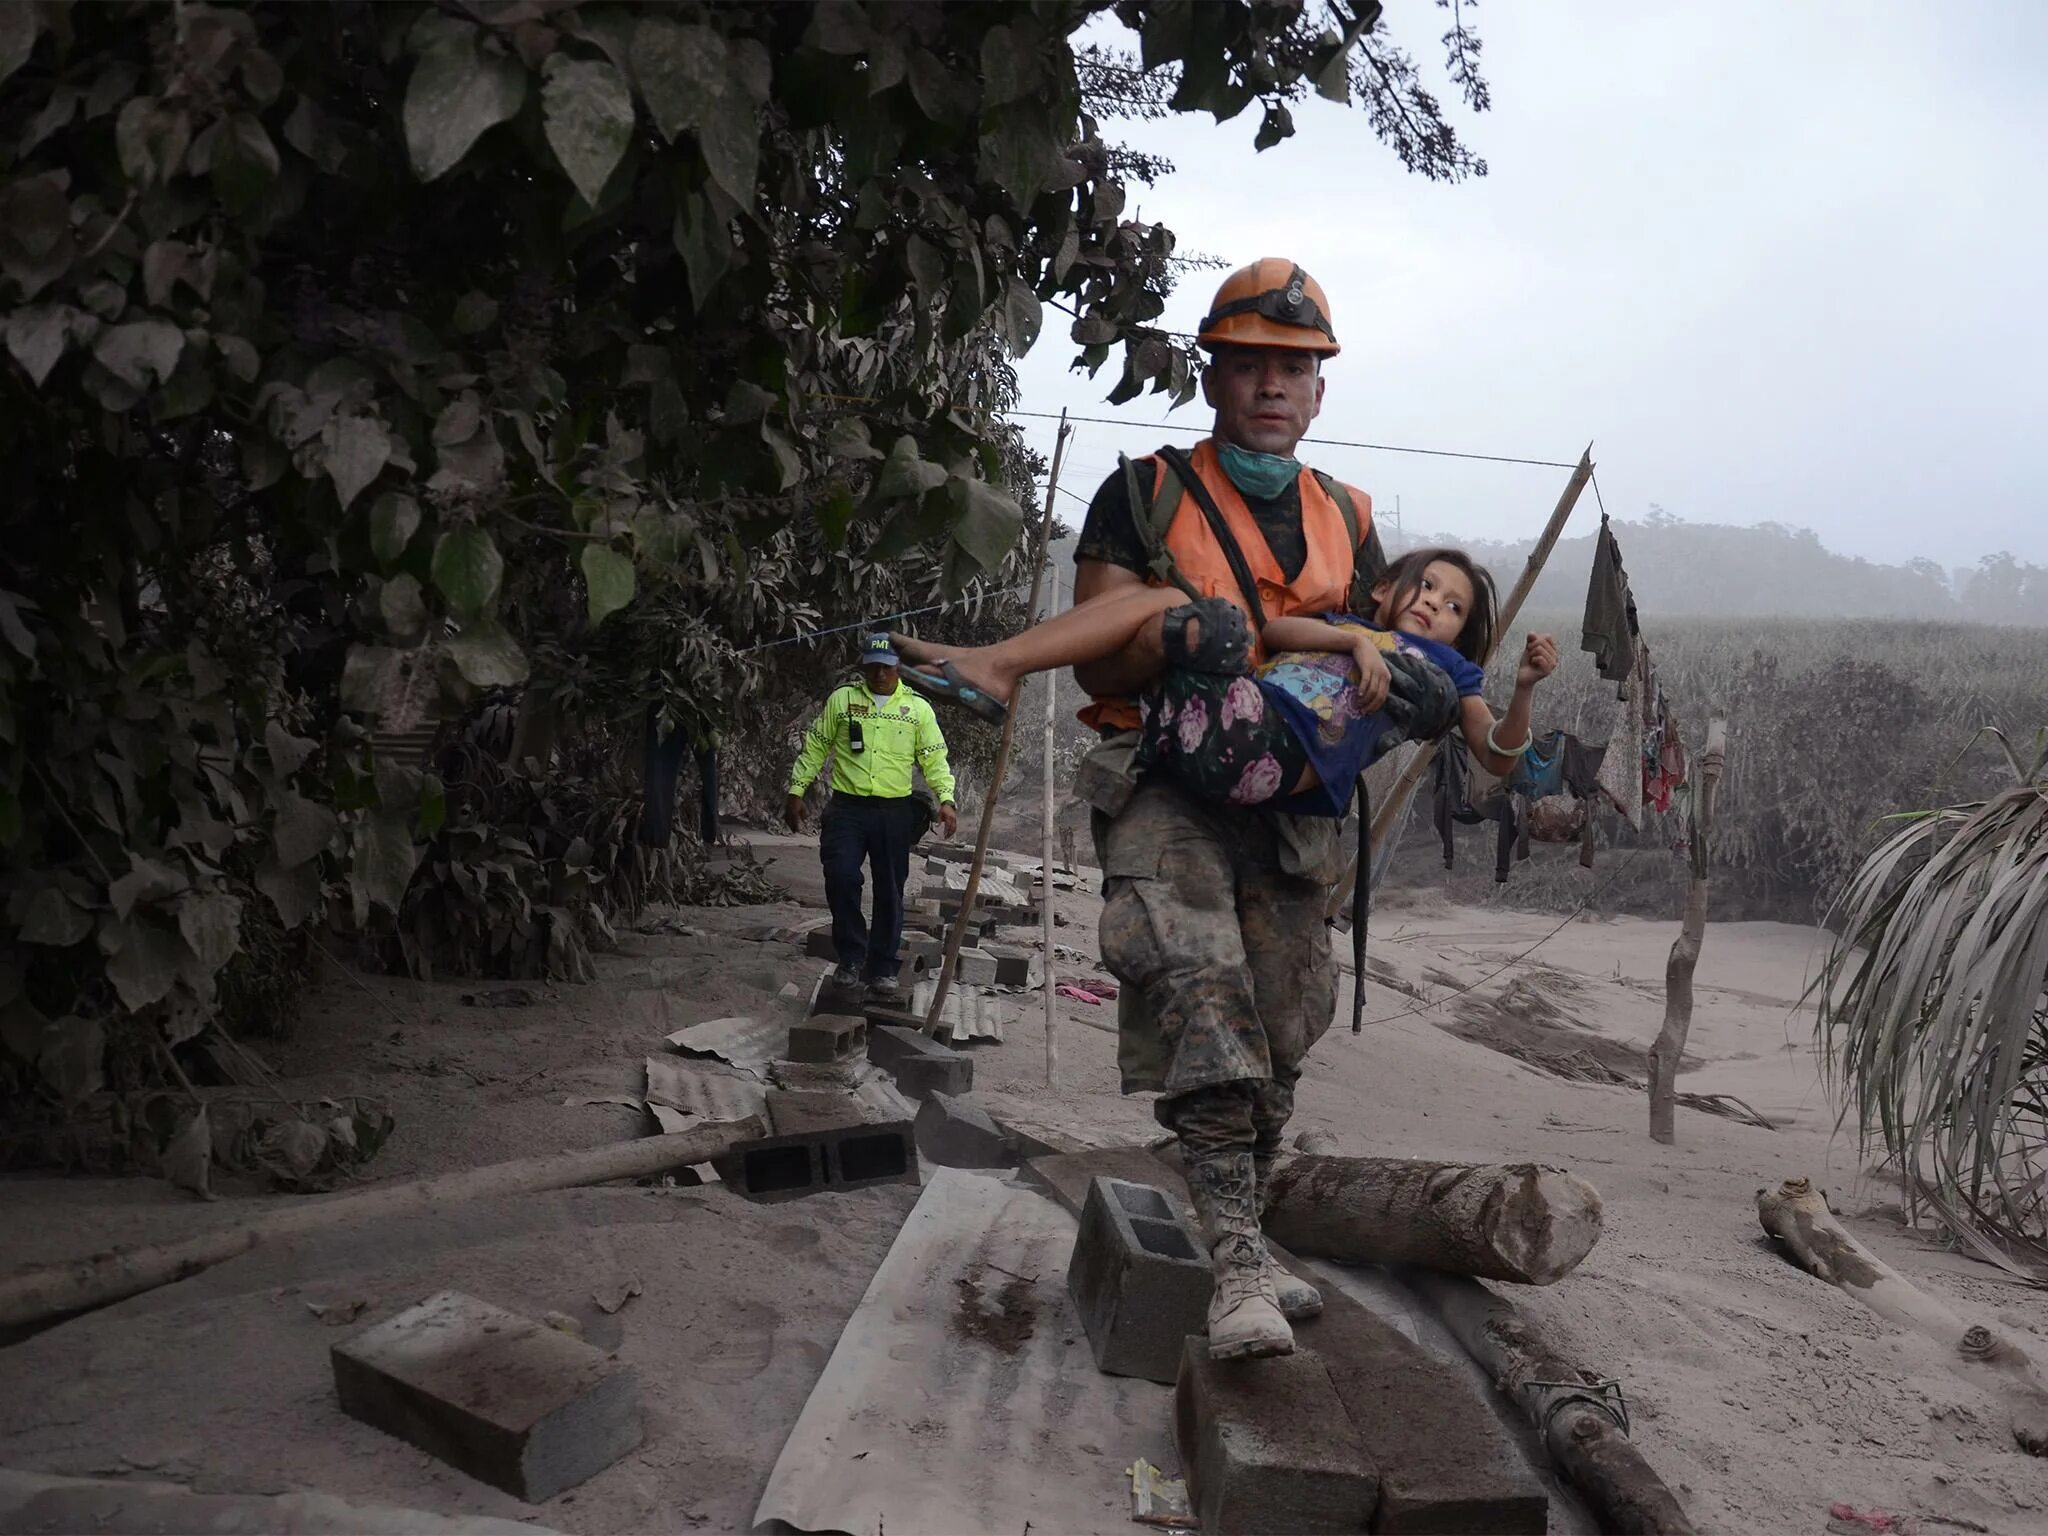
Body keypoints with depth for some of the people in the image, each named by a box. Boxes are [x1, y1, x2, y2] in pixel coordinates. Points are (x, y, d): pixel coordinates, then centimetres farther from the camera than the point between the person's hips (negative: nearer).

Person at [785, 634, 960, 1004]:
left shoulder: (918, 708, 6)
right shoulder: (841, 699, 5)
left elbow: (935, 760, 4)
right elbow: (814, 748, 9)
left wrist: (946, 799, -10)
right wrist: (796, 792, 4)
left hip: (895, 811, 1)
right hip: (847, 808, -1)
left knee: (890, 892, 5)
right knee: (841, 878, -14)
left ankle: (883, 970, 16)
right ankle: (851, 957, 5)